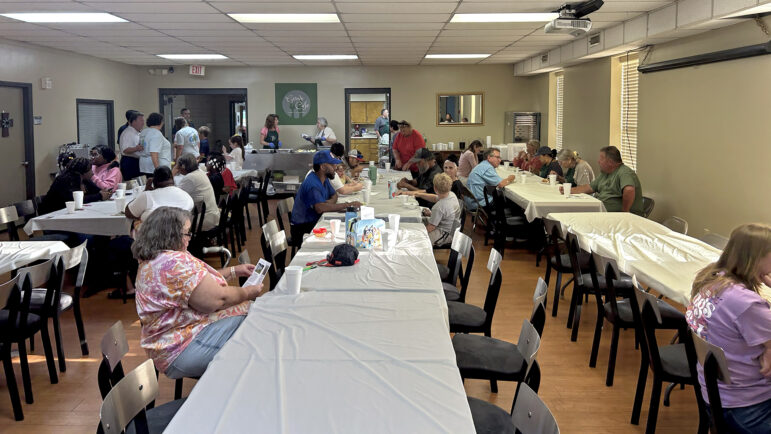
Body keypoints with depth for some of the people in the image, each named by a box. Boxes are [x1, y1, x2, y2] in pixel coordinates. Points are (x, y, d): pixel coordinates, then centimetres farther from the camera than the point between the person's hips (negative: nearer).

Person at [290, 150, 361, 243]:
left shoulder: (324, 179, 8)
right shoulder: (312, 184, -23)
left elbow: (334, 195, 20)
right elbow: (320, 208, -37)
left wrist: (331, 201, -7)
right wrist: (347, 205, -34)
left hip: (315, 223, 9)